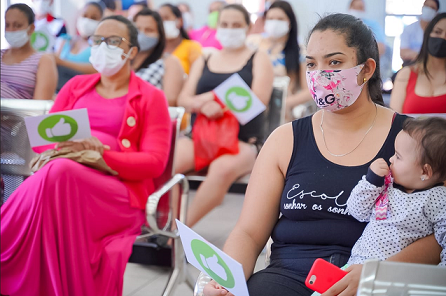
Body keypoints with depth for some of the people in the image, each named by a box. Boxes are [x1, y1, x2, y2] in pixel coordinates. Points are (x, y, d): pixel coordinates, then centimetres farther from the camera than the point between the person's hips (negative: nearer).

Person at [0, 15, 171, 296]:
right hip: (65, 174, 3)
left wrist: (101, 154, -16)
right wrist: (60, 148, -9)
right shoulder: (76, 86, 24)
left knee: (60, 172, -36)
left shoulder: (151, 98, 10)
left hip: (121, 189, -3)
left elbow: (155, 163, -1)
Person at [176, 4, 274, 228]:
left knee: (224, 167, -38)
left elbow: (258, 99, -6)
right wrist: (204, 106, -15)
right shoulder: (203, 62, 21)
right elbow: (183, 99, 9)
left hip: (242, 140, -3)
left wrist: (210, 97, -10)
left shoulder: (259, 60, 10)